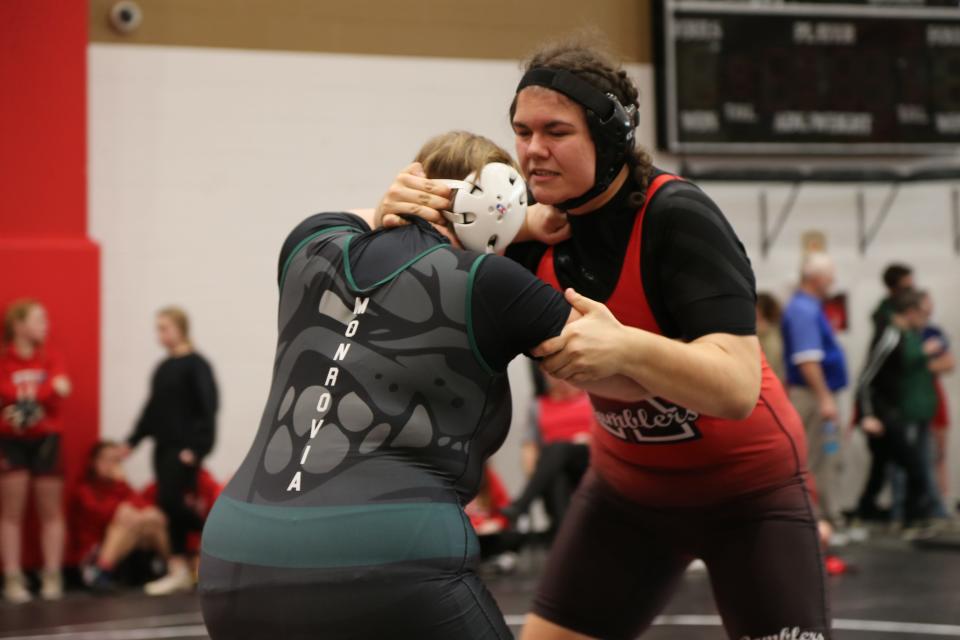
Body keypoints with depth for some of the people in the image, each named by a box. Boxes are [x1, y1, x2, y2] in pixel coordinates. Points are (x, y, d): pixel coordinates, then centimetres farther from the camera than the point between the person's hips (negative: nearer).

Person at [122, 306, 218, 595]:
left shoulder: (196, 365, -9)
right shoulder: (162, 368, 13)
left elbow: (207, 409, -14)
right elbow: (153, 408, 19)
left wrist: (196, 447, -20)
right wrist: (133, 440, 15)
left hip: (185, 448, -8)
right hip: (163, 447, 8)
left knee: (170, 502, -14)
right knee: (170, 506, 5)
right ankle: (179, 571, 9)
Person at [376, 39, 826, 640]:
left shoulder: (679, 217, -27)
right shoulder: (535, 225, -12)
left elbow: (738, 389, -36)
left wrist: (625, 347, -53)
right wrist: (398, 214, -32)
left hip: (748, 487, -5)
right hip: (628, 486, 5)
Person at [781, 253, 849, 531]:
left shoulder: (811, 308, 16)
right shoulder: (803, 310, -17)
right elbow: (806, 360, -24)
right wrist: (825, 398, -25)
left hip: (821, 395, 11)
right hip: (812, 395, -11)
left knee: (829, 461, 13)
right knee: (817, 462, -7)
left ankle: (831, 518, 17)